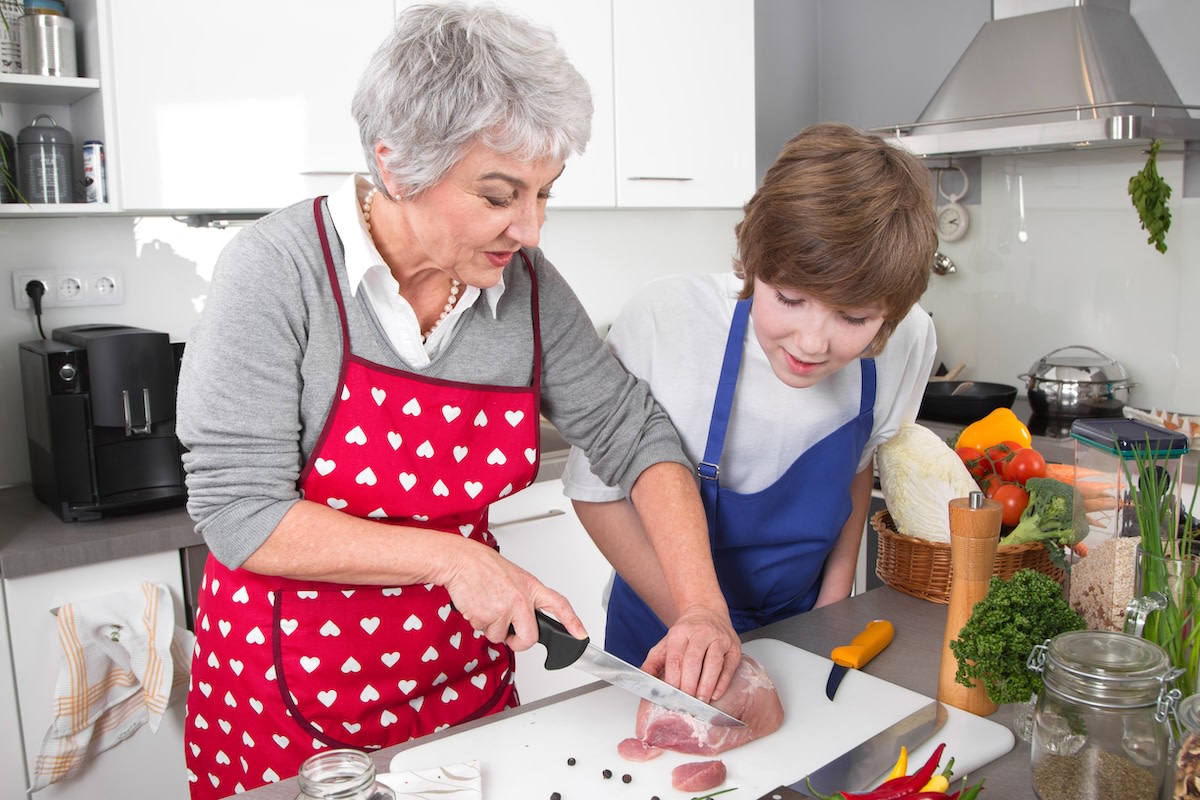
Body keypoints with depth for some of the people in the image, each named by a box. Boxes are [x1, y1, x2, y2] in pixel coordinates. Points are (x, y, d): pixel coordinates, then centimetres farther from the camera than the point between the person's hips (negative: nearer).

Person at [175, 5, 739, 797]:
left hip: (463, 671, 4)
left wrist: (703, 606, -13)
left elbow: (633, 433, -2)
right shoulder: (278, 270, -19)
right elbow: (240, 514, -20)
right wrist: (449, 557, -24)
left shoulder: (526, 284, -8)